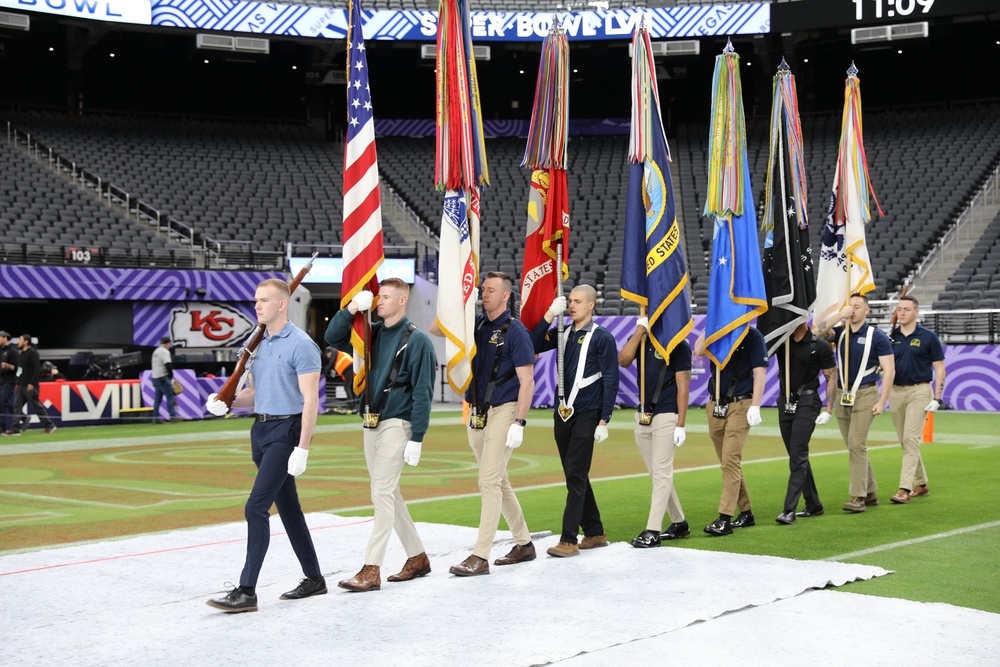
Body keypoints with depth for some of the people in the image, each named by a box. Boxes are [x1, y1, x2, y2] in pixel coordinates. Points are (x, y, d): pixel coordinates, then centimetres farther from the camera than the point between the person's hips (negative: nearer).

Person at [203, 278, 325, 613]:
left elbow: (310, 400, -16)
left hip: (286, 431, -9)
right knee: (288, 508, 14)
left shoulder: (300, 344, -12)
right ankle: (314, 579, 25)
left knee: (256, 507, -14)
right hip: (260, 430, 9)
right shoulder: (258, 344, 13)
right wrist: (226, 402, 0)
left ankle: (247, 591, -11)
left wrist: (302, 449, -22)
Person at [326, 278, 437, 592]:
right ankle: (417, 557, 24)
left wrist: (417, 438, -17)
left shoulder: (416, 340, -8)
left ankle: (371, 570, -10)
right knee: (389, 494, 13)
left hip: (396, 424, -8)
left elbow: (422, 392, -12)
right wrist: (352, 308, -4)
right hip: (371, 424, 8)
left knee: (382, 494, -11)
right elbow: (333, 337, 10)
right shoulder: (373, 333, 12)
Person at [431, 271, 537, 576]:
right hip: (477, 414, 8)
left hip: (503, 412, -8)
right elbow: (436, 329, 13)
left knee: (490, 481, -11)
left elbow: (527, 381, -12)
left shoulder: (516, 331, -9)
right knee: (498, 482, 14)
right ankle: (524, 544, 25)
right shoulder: (476, 325, 11)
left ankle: (480, 556, -11)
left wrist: (519, 422, -18)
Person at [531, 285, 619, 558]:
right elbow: (532, 346, -1)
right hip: (563, 413, 7)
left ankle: (569, 540, -8)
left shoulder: (602, 338, -5)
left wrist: (604, 421, -12)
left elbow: (611, 382, -7)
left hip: (586, 415, -6)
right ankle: (595, 533, 21)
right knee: (575, 476, 10)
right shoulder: (563, 334, 11)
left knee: (575, 475, -9)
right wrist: (550, 314, -6)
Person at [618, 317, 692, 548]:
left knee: (661, 473, -8)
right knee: (656, 474, 12)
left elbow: (683, 386, -8)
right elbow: (623, 361, -6)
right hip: (643, 415, 7)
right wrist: (639, 330, -10)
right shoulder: (644, 339, 12)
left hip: (666, 416, -7)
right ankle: (679, 523, 24)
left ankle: (652, 532, -9)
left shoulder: (678, 345, -5)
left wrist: (681, 424, -14)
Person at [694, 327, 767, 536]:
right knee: (728, 463, 12)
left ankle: (724, 519, -13)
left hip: (739, 406, -6)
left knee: (731, 461, -12)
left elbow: (759, 372, -8)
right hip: (715, 405, 6)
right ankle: (746, 513, 23)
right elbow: (698, 350, -7)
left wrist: (755, 406, -14)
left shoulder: (752, 336, -3)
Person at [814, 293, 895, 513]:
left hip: (865, 395, -5)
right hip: (842, 395, 5)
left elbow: (889, 370, -6)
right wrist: (839, 315, -17)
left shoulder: (877, 336, -4)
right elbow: (820, 331, -9)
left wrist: (882, 402, -12)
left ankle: (858, 497, -10)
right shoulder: (840, 332, 10)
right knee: (853, 447, 9)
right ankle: (870, 492, 20)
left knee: (857, 445, -13)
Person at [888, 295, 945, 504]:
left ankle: (905, 488, -17)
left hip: (919, 391, -5)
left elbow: (939, 369, -2)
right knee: (904, 441, 10)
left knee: (911, 439, -13)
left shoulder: (928, 337, -2)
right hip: (896, 391, 5)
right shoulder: (890, 337, 8)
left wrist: (937, 398, -9)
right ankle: (921, 484, 24)